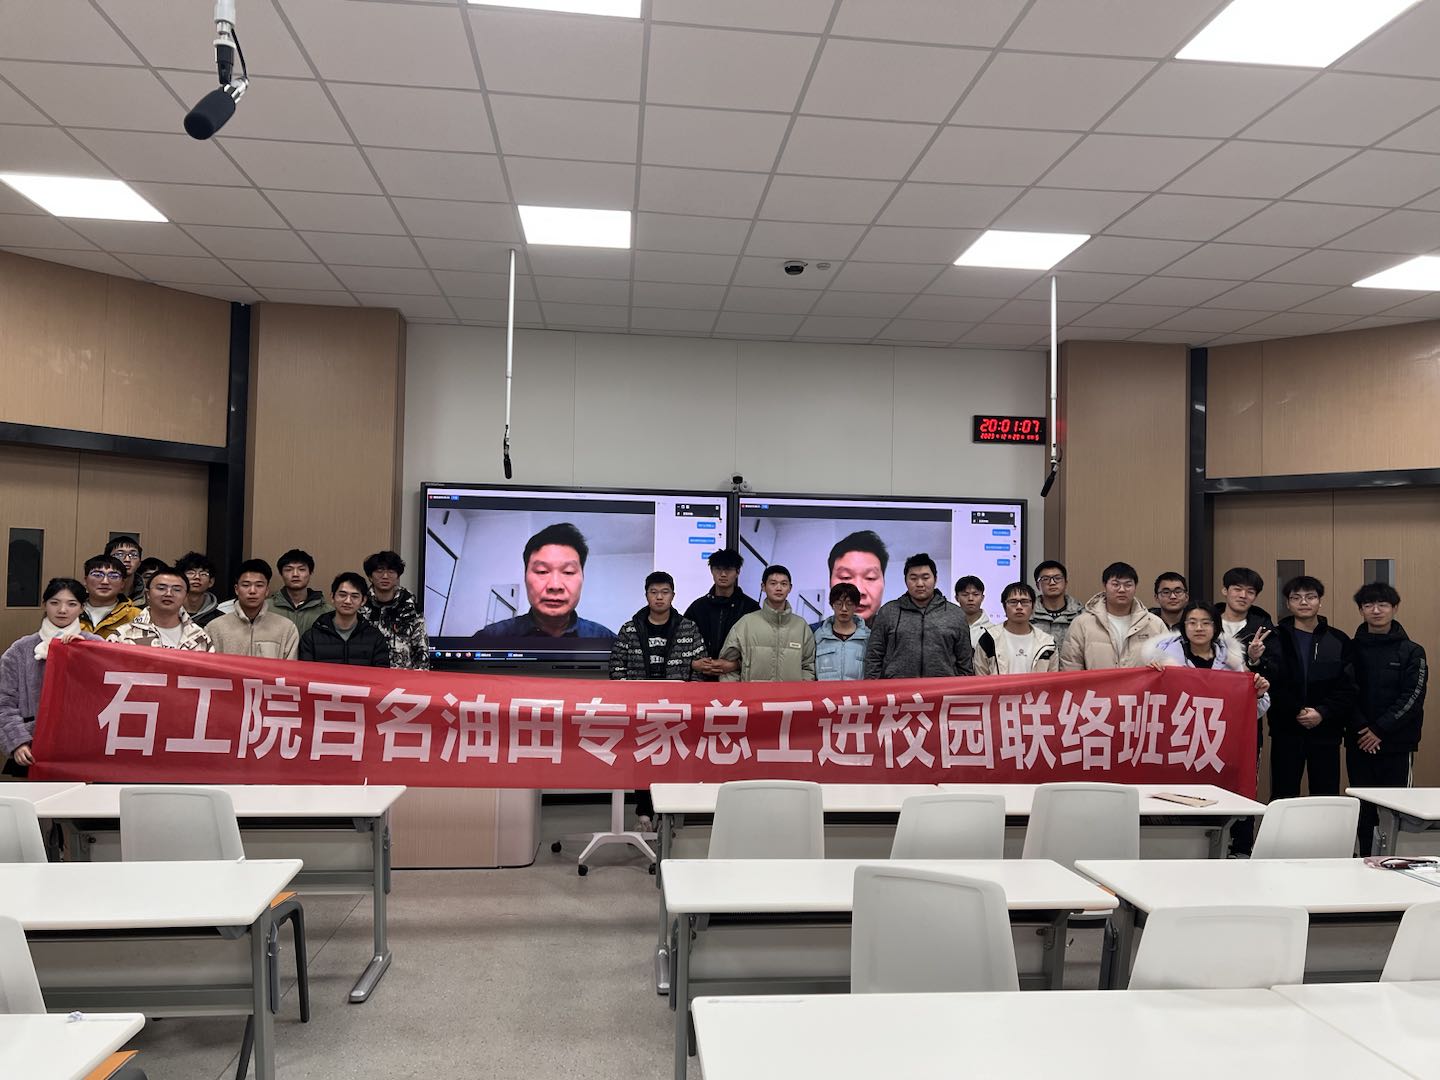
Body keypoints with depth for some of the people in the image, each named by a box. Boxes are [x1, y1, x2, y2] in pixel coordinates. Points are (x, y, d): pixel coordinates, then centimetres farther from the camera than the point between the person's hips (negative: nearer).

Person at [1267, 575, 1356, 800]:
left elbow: (1348, 689, 0)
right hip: (1285, 732, -1)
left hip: (1326, 732, 1)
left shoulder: (1339, 641, 6)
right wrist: (1296, 712, -15)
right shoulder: (1275, 639, 1)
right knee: (1283, 797, 4)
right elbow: (1271, 686, -7)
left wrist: (1322, 713, -12)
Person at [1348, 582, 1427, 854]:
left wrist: (1380, 730, -13)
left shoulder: (1412, 652, 3)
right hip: (1359, 743, 2)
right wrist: (1362, 729, -12)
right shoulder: (1350, 649, 6)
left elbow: (1412, 698, -6)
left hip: (1397, 743, -1)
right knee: (1362, 807, 5)